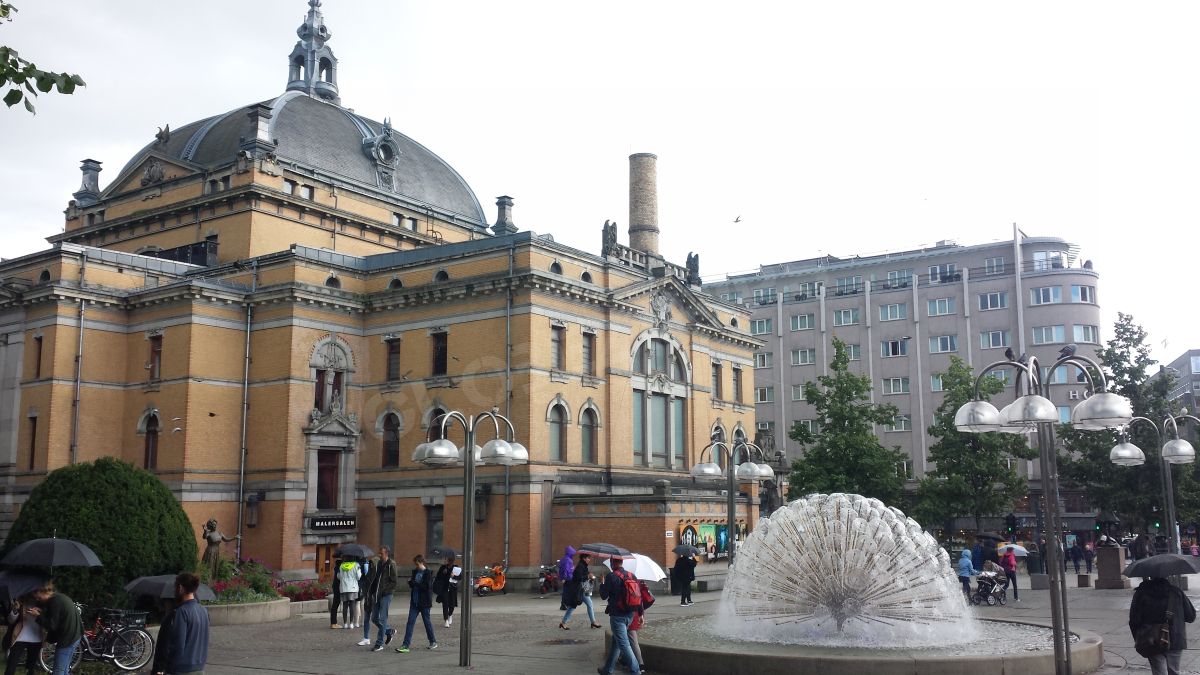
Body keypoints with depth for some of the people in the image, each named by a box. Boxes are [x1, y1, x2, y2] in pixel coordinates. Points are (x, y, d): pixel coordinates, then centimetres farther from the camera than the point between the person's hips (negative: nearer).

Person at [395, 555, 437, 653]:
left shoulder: (428, 573, -11)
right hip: (414, 602, 6)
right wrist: (410, 582, -7)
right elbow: (411, 584, 17)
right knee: (410, 622, -2)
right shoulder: (415, 571, 11)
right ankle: (406, 645, -5)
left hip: (424, 603, -6)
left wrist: (413, 583, -18)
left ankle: (433, 642, 24)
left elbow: (427, 586, -20)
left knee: (427, 622, 6)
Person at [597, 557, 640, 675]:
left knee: (623, 644, -1)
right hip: (630, 614, 7)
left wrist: (602, 584, 10)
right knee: (616, 641, 18)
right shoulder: (631, 576, 4)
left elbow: (604, 596, -7)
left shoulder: (611, 576, -13)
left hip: (617, 615, -7)